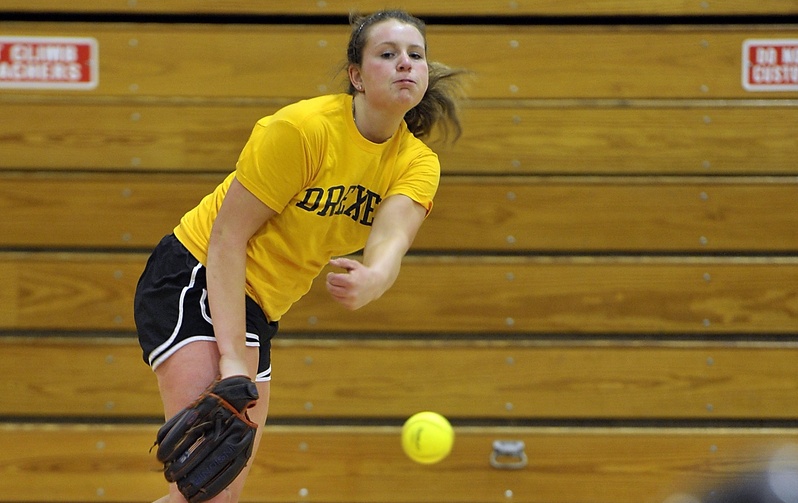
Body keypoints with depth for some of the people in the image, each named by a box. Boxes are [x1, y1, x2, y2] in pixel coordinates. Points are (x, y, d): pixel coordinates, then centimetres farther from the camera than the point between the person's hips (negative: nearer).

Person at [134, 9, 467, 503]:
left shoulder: (418, 163, -4)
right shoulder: (303, 128, -21)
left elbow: (390, 241, -24)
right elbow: (228, 235, -19)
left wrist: (370, 281, -50)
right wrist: (232, 356, -26)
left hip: (257, 309, 7)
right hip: (195, 281, -7)